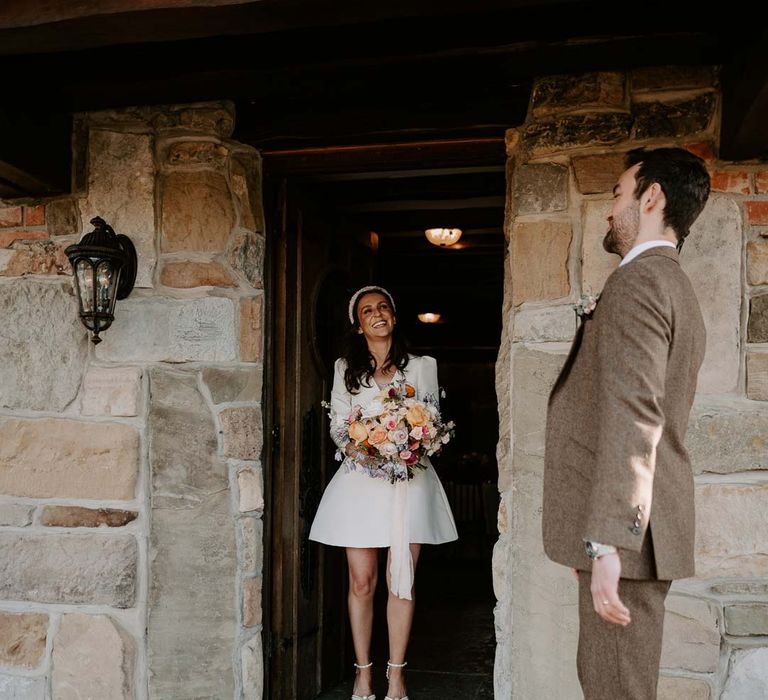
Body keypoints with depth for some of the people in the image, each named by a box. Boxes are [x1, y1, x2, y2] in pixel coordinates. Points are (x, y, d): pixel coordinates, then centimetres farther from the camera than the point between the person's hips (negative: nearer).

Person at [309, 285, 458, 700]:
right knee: (361, 582, 2)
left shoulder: (422, 366, 9)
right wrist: (350, 446, -11)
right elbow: (337, 424, 10)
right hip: (360, 480, 1)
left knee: (401, 582, 0)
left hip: (408, 479, 0)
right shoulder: (346, 369, 11)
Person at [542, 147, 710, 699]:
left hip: (624, 533, -10)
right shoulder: (678, 287, 20)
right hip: (641, 530, 10)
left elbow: (633, 416, -23)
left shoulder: (638, 281, -13)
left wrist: (607, 542, -25)